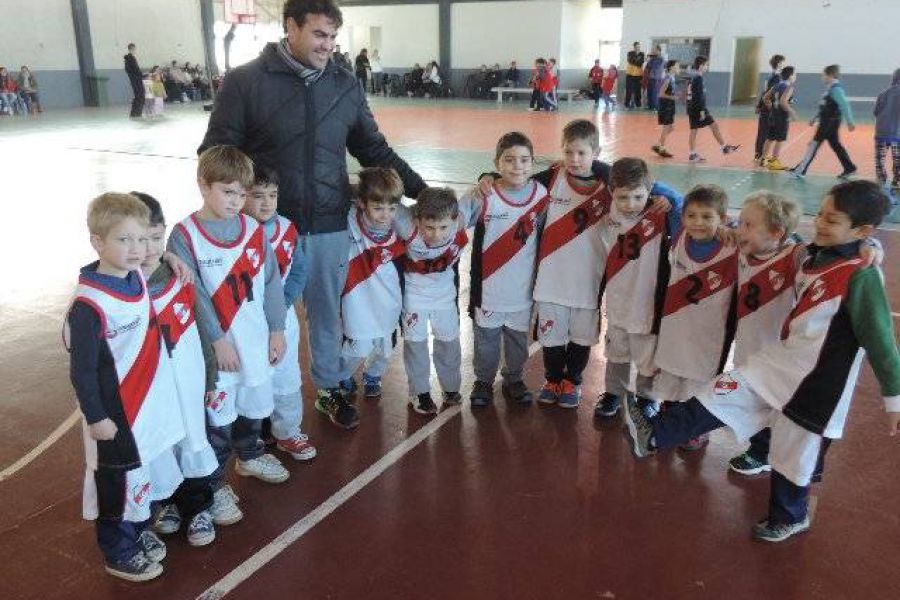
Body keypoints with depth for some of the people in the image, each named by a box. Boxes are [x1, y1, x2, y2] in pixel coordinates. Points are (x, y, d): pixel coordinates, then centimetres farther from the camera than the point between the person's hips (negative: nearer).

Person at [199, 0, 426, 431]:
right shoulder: (245, 81, -7)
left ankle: (329, 388, 37)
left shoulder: (345, 85, 3)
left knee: (327, 311, 16)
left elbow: (374, 150, 10)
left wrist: (419, 189, 4)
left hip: (330, 226, 3)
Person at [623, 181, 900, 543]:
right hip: (783, 358, 7)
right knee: (726, 393, 0)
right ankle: (654, 436, 3)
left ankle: (789, 517, 34)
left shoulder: (862, 277, -22)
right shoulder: (815, 256, 0)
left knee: (795, 453, 10)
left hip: (818, 381, -7)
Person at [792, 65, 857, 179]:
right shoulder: (830, 88, 13)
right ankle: (849, 168, 20)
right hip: (827, 121, 10)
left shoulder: (836, 89, -16)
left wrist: (850, 122, -24)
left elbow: (844, 105, -21)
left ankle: (800, 170, -3)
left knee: (814, 144, -6)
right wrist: (815, 118, 23)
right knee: (835, 144, 14)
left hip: (831, 122, -10)